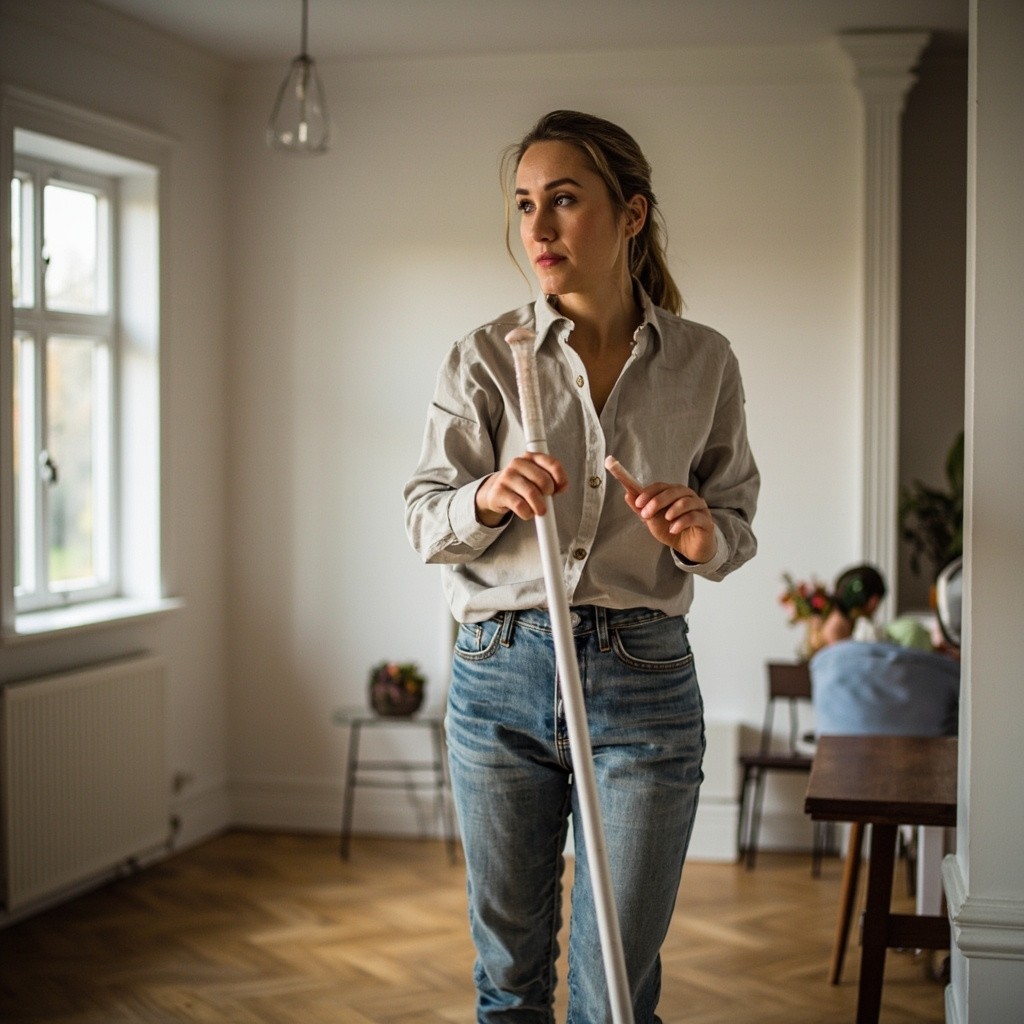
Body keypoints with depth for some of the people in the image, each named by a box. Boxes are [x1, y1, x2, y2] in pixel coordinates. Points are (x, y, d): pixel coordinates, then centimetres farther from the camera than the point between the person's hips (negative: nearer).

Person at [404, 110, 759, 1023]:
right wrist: (488, 498, -22)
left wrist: (704, 536, -14)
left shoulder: (704, 362, 2)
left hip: (644, 682, 0)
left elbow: (738, 517, 10)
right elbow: (424, 519, 0)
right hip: (501, 675, 1)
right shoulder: (485, 358, 0)